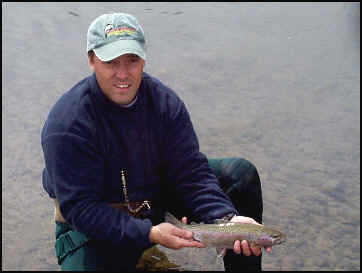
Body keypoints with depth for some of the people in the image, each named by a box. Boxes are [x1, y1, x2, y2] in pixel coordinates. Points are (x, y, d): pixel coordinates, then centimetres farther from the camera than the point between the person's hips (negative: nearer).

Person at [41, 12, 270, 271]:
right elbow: (79, 207, -27)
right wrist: (149, 233, -37)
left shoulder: (165, 101, -13)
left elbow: (191, 172, -13)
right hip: (97, 221, -4)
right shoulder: (66, 125, -27)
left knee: (241, 173, -4)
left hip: (156, 191, 5)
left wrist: (229, 218, -31)